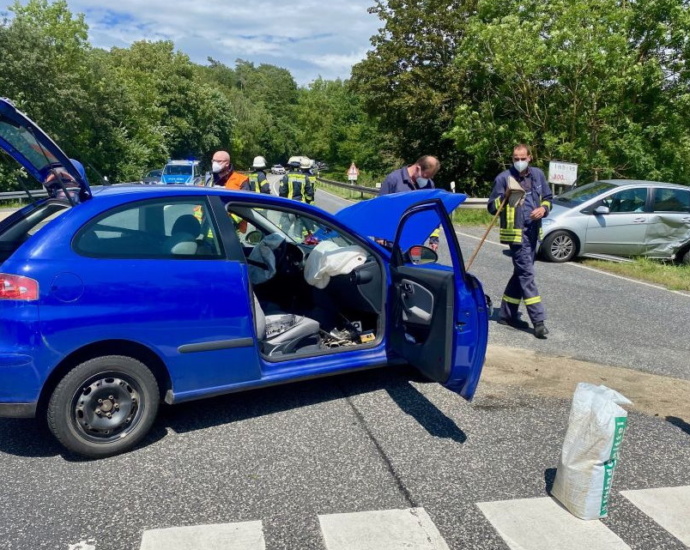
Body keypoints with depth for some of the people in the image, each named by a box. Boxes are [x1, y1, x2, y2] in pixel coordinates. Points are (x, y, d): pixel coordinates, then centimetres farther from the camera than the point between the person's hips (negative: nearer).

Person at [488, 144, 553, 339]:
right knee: (526, 273, -10)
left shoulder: (538, 175, 10)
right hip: (516, 232, -6)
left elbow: (547, 198, 19)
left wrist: (543, 208, -3)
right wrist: (505, 197, -21)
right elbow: (492, 207, -3)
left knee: (521, 273, 11)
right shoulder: (504, 178, -5)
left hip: (533, 231, 6)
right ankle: (538, 320, -9)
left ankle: (507, 314, 23)